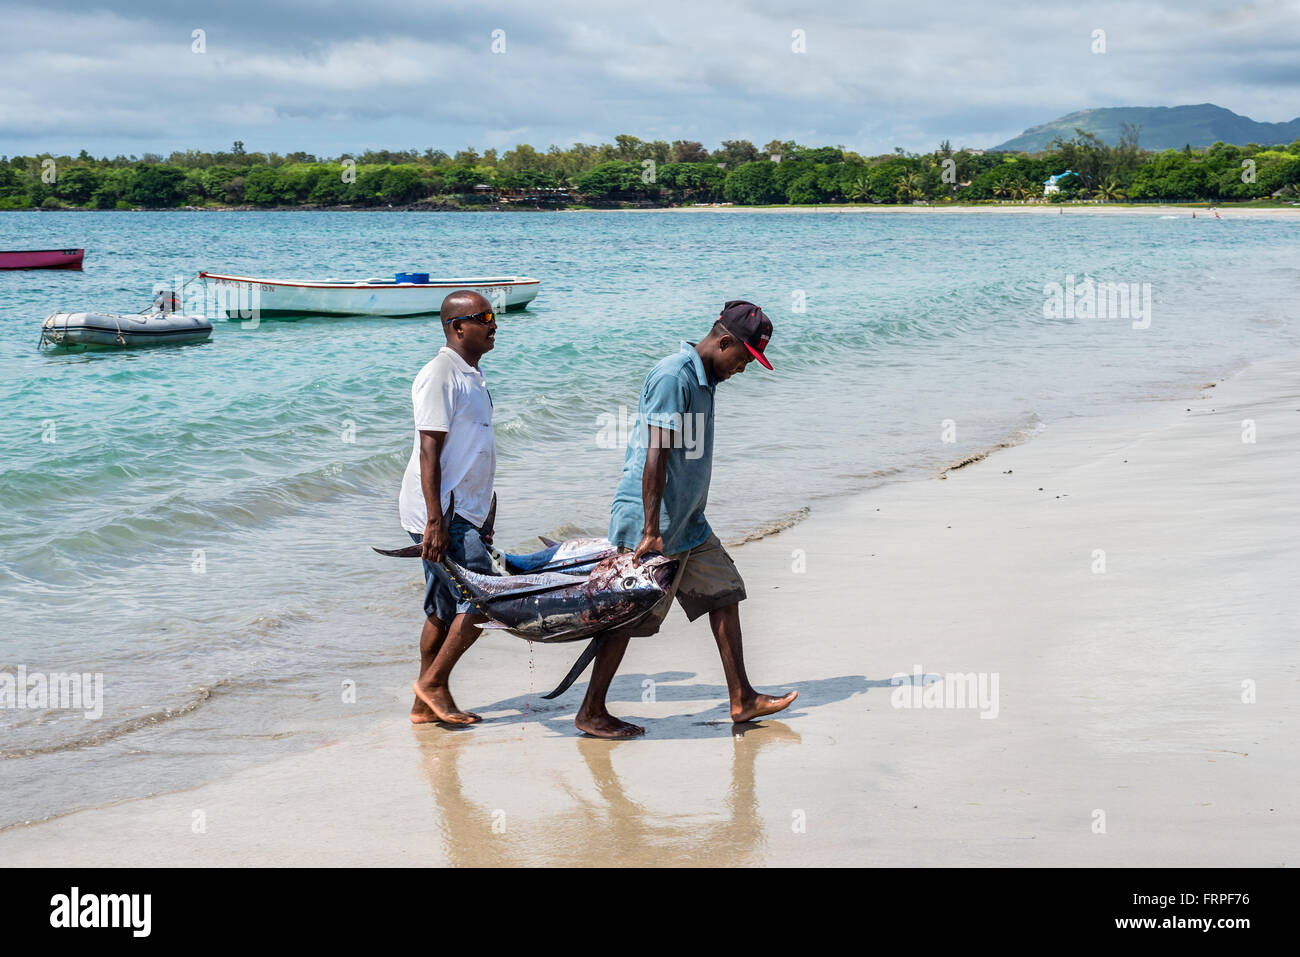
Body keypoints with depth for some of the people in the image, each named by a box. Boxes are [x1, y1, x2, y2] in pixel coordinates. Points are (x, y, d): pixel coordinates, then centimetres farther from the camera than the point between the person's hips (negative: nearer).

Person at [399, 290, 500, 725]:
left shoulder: (472, 373, 16)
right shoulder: (440, 375, -15)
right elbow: (429, 451, -20)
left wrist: (487, 506, 25)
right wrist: (435, 521, -24)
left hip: (466, 509, 10)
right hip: (442, 512, -10)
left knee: (447, 609, 11)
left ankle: (426, 704, 17)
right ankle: (433, 682, 2)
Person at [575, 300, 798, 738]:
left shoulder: (703, 380, 11)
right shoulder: (672, 378, -19)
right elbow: (655, 457, -23)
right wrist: (651, 531, -25)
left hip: (687, 521, 10)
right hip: (650, 520, -10)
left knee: (725, 593, 10)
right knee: (631, 615, -3)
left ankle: (741, 698, 17)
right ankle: (591, 713, 8)